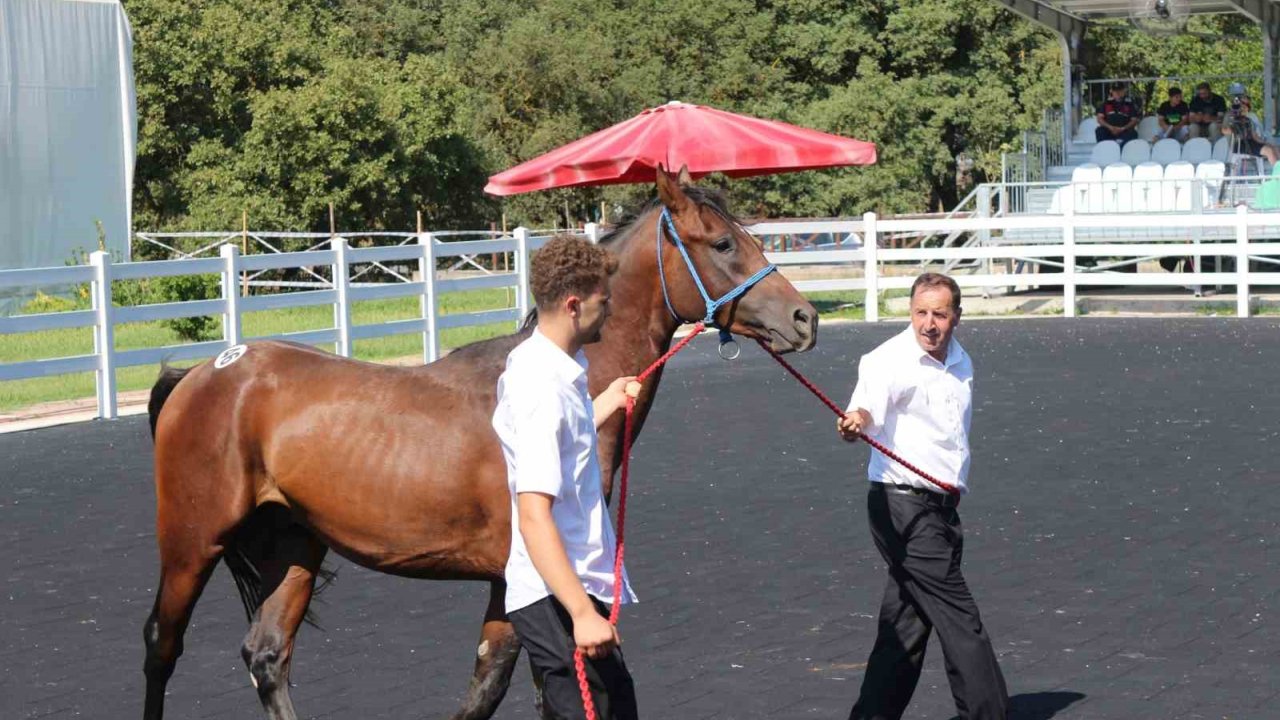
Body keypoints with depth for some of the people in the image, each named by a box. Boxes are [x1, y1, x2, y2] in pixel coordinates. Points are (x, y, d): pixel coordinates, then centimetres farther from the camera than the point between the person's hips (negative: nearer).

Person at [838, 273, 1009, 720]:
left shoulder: (961, 362, 12)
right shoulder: (890, 360, -13)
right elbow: (869, 404, -33)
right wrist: (856, 422, -55)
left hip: (941, 507, 8)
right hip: (902, 505, -8)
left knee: (906, 623, 10)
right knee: (959, 619, -9)